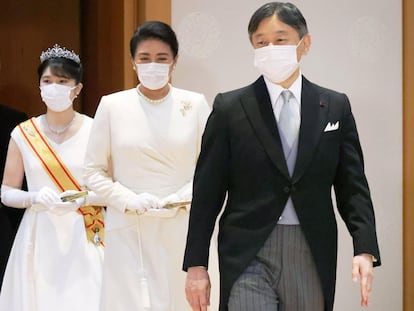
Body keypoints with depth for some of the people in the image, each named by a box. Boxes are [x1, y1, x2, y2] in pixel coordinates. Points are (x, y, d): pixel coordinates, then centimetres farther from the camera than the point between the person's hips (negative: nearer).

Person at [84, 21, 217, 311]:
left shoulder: (195, 104, 2)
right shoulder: (112, 105, 3)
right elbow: (94, 171, 6)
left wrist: (182, 198, -10)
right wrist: (129, 200, -8)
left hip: (181, 229, 0)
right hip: (128, 231, 0)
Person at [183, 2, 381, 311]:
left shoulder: (336, 107, 6)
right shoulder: (229, 108, 1)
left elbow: (352, 186, 5)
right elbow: (207, 193, 2)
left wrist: (365, 249, -8)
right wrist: (196, 264, -2)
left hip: (313, 257, 2)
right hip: (248, 256, -2)